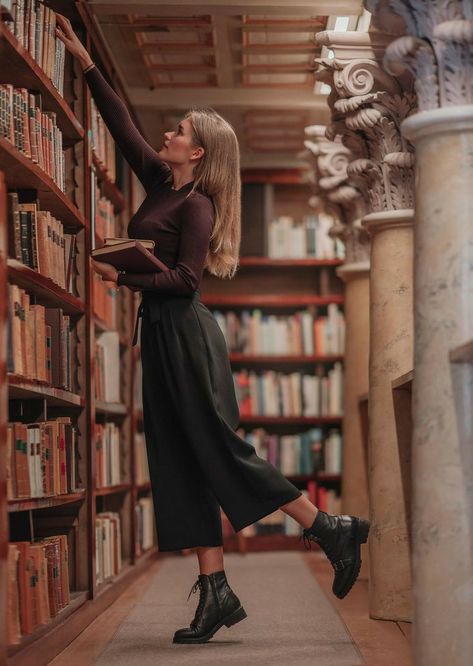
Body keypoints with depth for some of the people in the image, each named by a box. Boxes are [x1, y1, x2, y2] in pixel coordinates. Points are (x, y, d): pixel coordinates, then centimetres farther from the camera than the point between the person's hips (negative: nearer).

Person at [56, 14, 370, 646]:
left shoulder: (196, 204, -9)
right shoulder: (159, 183, 14)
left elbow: (186, 277, -17)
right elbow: (122, 125, 21)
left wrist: (121, 276, -16)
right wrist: (86, 64, 21)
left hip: (186, 333, -8)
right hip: (163, 334, 8)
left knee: (220, 451, -8)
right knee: (181, 465, 4)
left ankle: (332, 528, 0)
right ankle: (216, 593, 5)